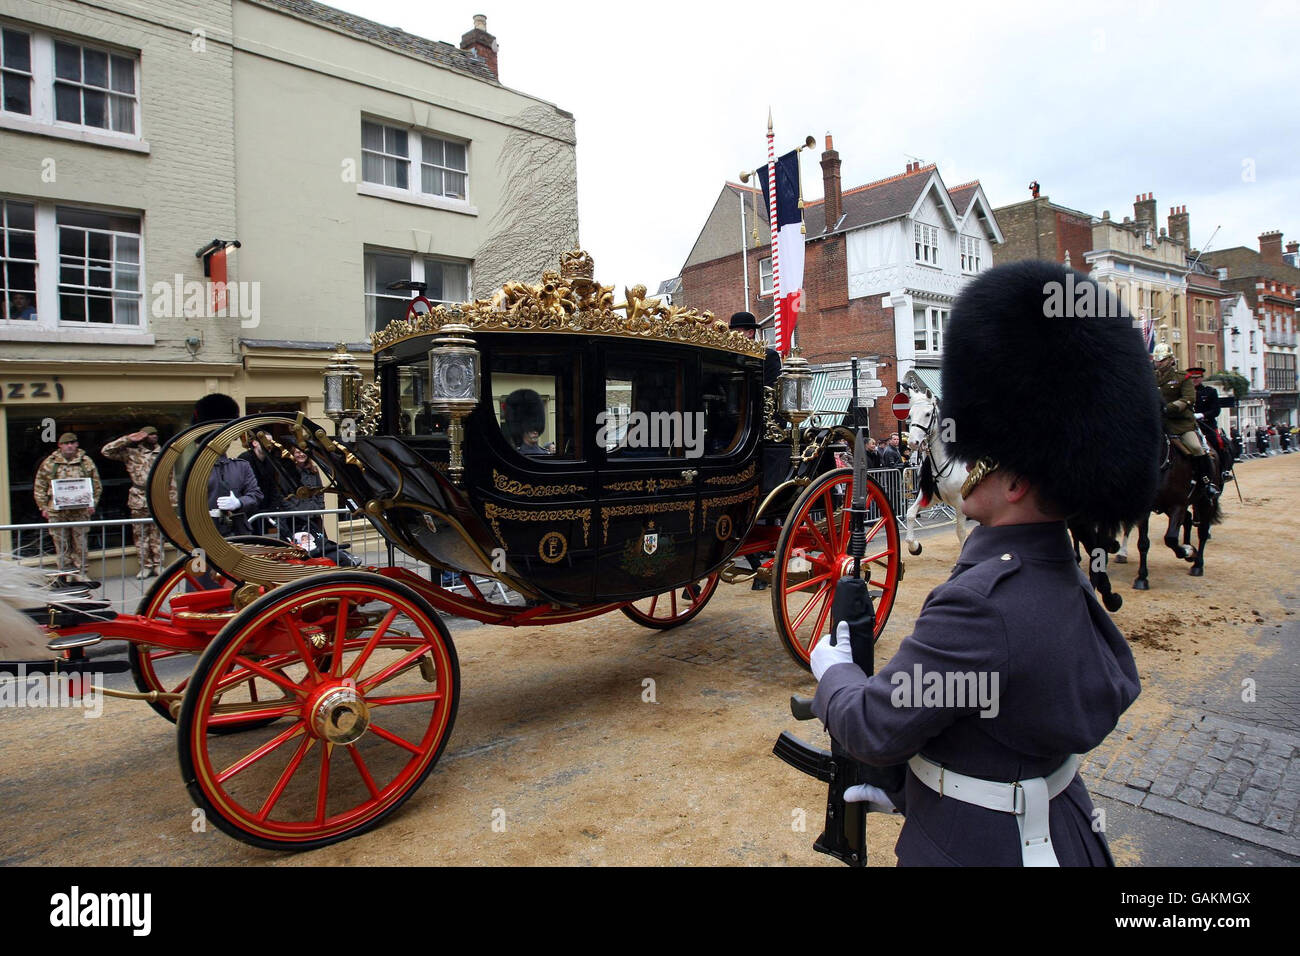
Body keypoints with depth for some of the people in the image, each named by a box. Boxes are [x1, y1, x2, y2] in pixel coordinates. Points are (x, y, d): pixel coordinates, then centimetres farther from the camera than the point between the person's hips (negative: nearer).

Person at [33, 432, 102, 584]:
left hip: (80, 510, 0)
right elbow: (40, 487, 8)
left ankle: (80, 574, 14)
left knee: (80, 543, 5)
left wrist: (92, 504, 1)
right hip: (57, 511, 0)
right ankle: (65, 575, 12)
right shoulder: (49, 463, 5)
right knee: (61, 544, 4)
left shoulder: (86, 462, 7)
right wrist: (43, 507, 1)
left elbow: (97, 486, 10)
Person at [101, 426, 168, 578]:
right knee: (140, 534, 3)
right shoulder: (131, 453, 5)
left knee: (158, 534, 4)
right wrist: (128, 439, -4)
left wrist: (172, 501, 3)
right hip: (139, 501, 0)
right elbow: (106, 451, -1)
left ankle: (158, 565, 11)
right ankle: (145, 565, 11)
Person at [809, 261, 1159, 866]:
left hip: (981, 846, -7)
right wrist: (905, 778, 10)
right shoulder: (1056, 570, -3)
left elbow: (874, 728, -24)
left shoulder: (979, 603, -34)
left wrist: (830, 667, -4)